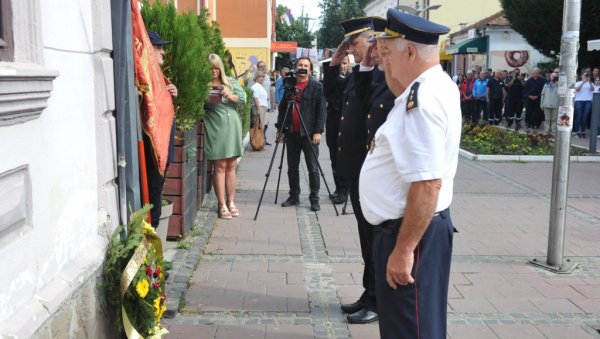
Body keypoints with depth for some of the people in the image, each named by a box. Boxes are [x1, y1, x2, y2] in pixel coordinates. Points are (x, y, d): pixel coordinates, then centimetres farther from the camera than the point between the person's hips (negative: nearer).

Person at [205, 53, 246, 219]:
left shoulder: (231, 82, 12)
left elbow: (243, 98, 2)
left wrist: (229, 96, -14)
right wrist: (209, 99, -20)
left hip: (233, 128, 3)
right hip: (216, 129, -3)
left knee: (231, 166, 8)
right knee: (220, 166, -2)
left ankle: (231, 202, 16)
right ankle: (222, 204, 3)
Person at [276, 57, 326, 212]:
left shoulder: (316, 86, 0)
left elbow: (321, 110, -5)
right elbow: (282, 108, 15)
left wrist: (318, 131, -12)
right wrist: (280, 128, 8)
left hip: (309, 134, -4)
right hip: (291, 133, 4)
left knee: (313, 169, 0)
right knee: (292, 168, 10)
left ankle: (314, 199, 8)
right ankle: (294, 196, 21)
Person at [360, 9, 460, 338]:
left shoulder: (423, 99, -24)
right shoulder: (428, 87, 8)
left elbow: (427, 185, -29)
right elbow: (399, 89, 33)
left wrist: (403, 249, -25)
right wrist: (387, 61, 16)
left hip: (412, 232, -10)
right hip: (403, 226, 10)